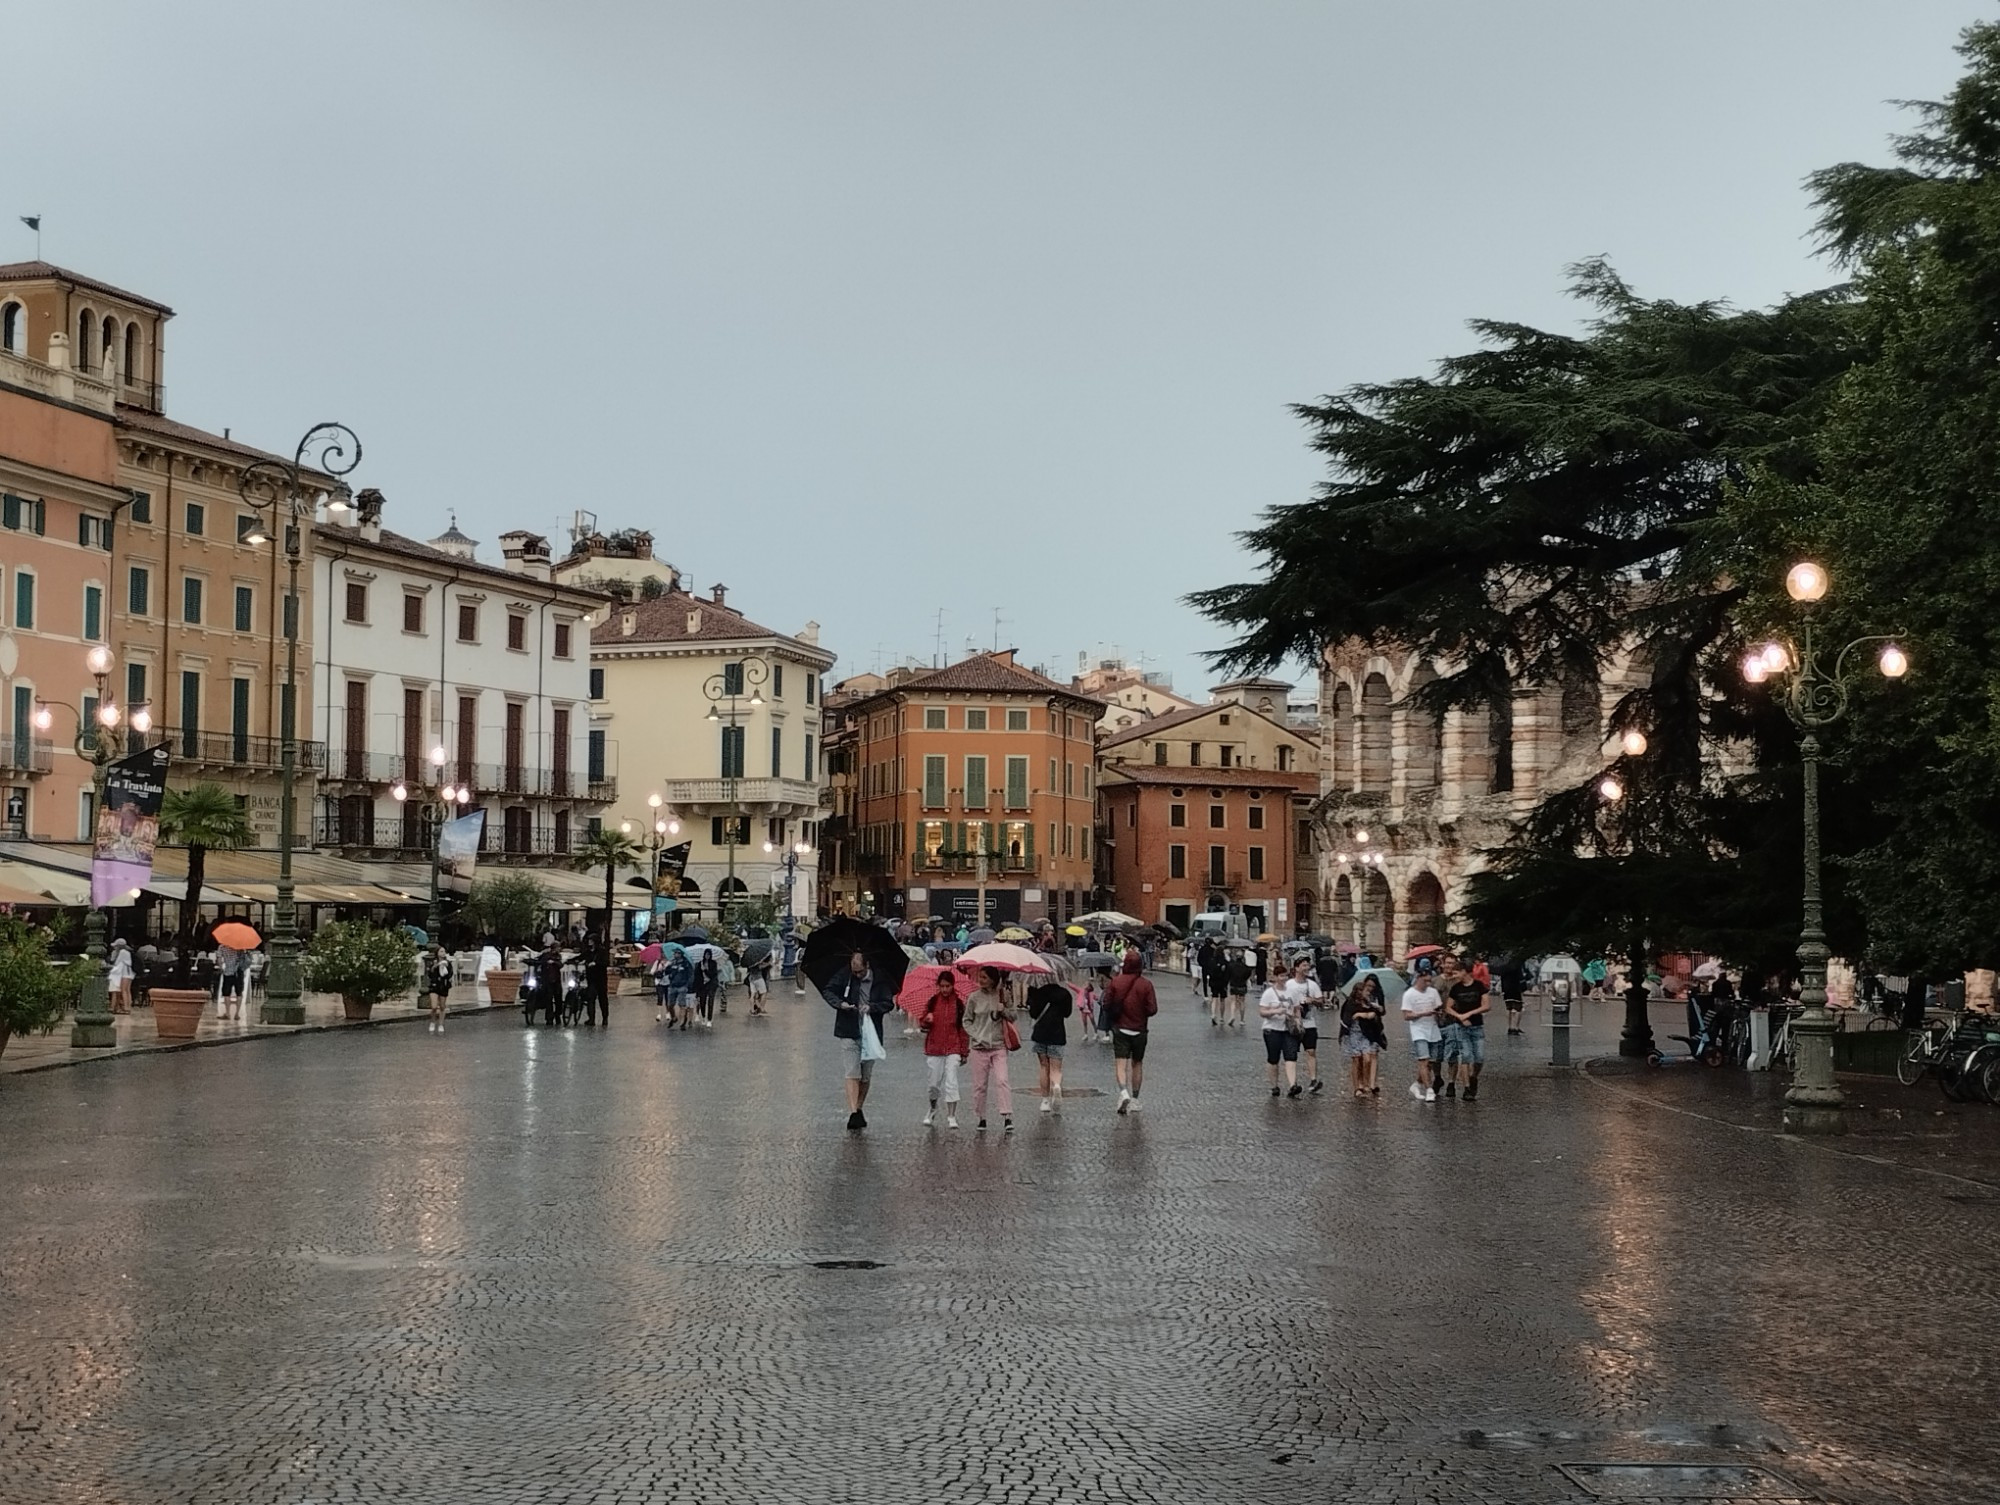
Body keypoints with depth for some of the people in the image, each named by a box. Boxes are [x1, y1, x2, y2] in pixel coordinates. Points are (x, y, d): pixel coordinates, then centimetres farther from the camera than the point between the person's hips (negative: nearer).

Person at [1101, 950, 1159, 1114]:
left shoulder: (1115, 982, -7)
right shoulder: (1146, 984, -9)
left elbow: (1106, 1005, -6)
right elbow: (1152, 1009, -10)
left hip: (1120, 1028, -1)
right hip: (1139, 1030, 1)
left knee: (1120, 1063, -3)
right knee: (1137, 1064, 15)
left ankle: (1123, 1091, -27)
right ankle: (1134, 1099, 19)